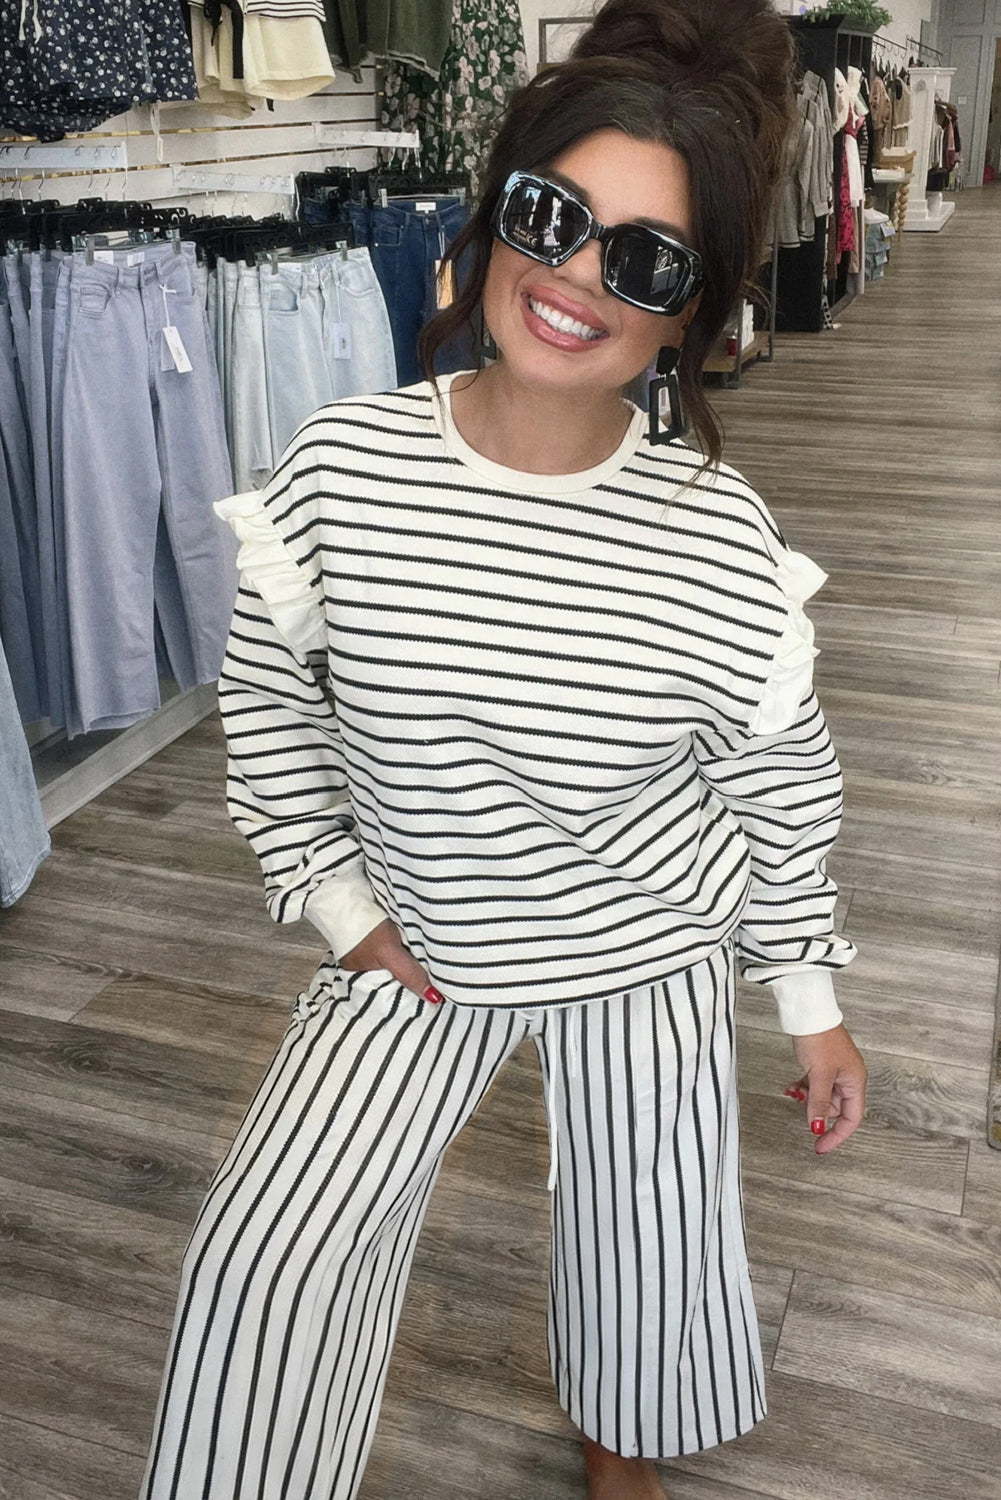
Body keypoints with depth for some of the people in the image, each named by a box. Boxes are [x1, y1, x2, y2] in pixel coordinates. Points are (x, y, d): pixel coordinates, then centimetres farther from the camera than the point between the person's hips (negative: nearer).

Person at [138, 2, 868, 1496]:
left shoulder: (723, 536, -19)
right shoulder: (342, 463, -17)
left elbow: (781, 789, -5)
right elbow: (267, 687, -2)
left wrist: (812, 1003, 2)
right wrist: (335, 897, -4)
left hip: (649, 964, 0)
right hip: (416, 953, 1)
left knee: (646, 1241, 19)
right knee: (264, 1246, -2)